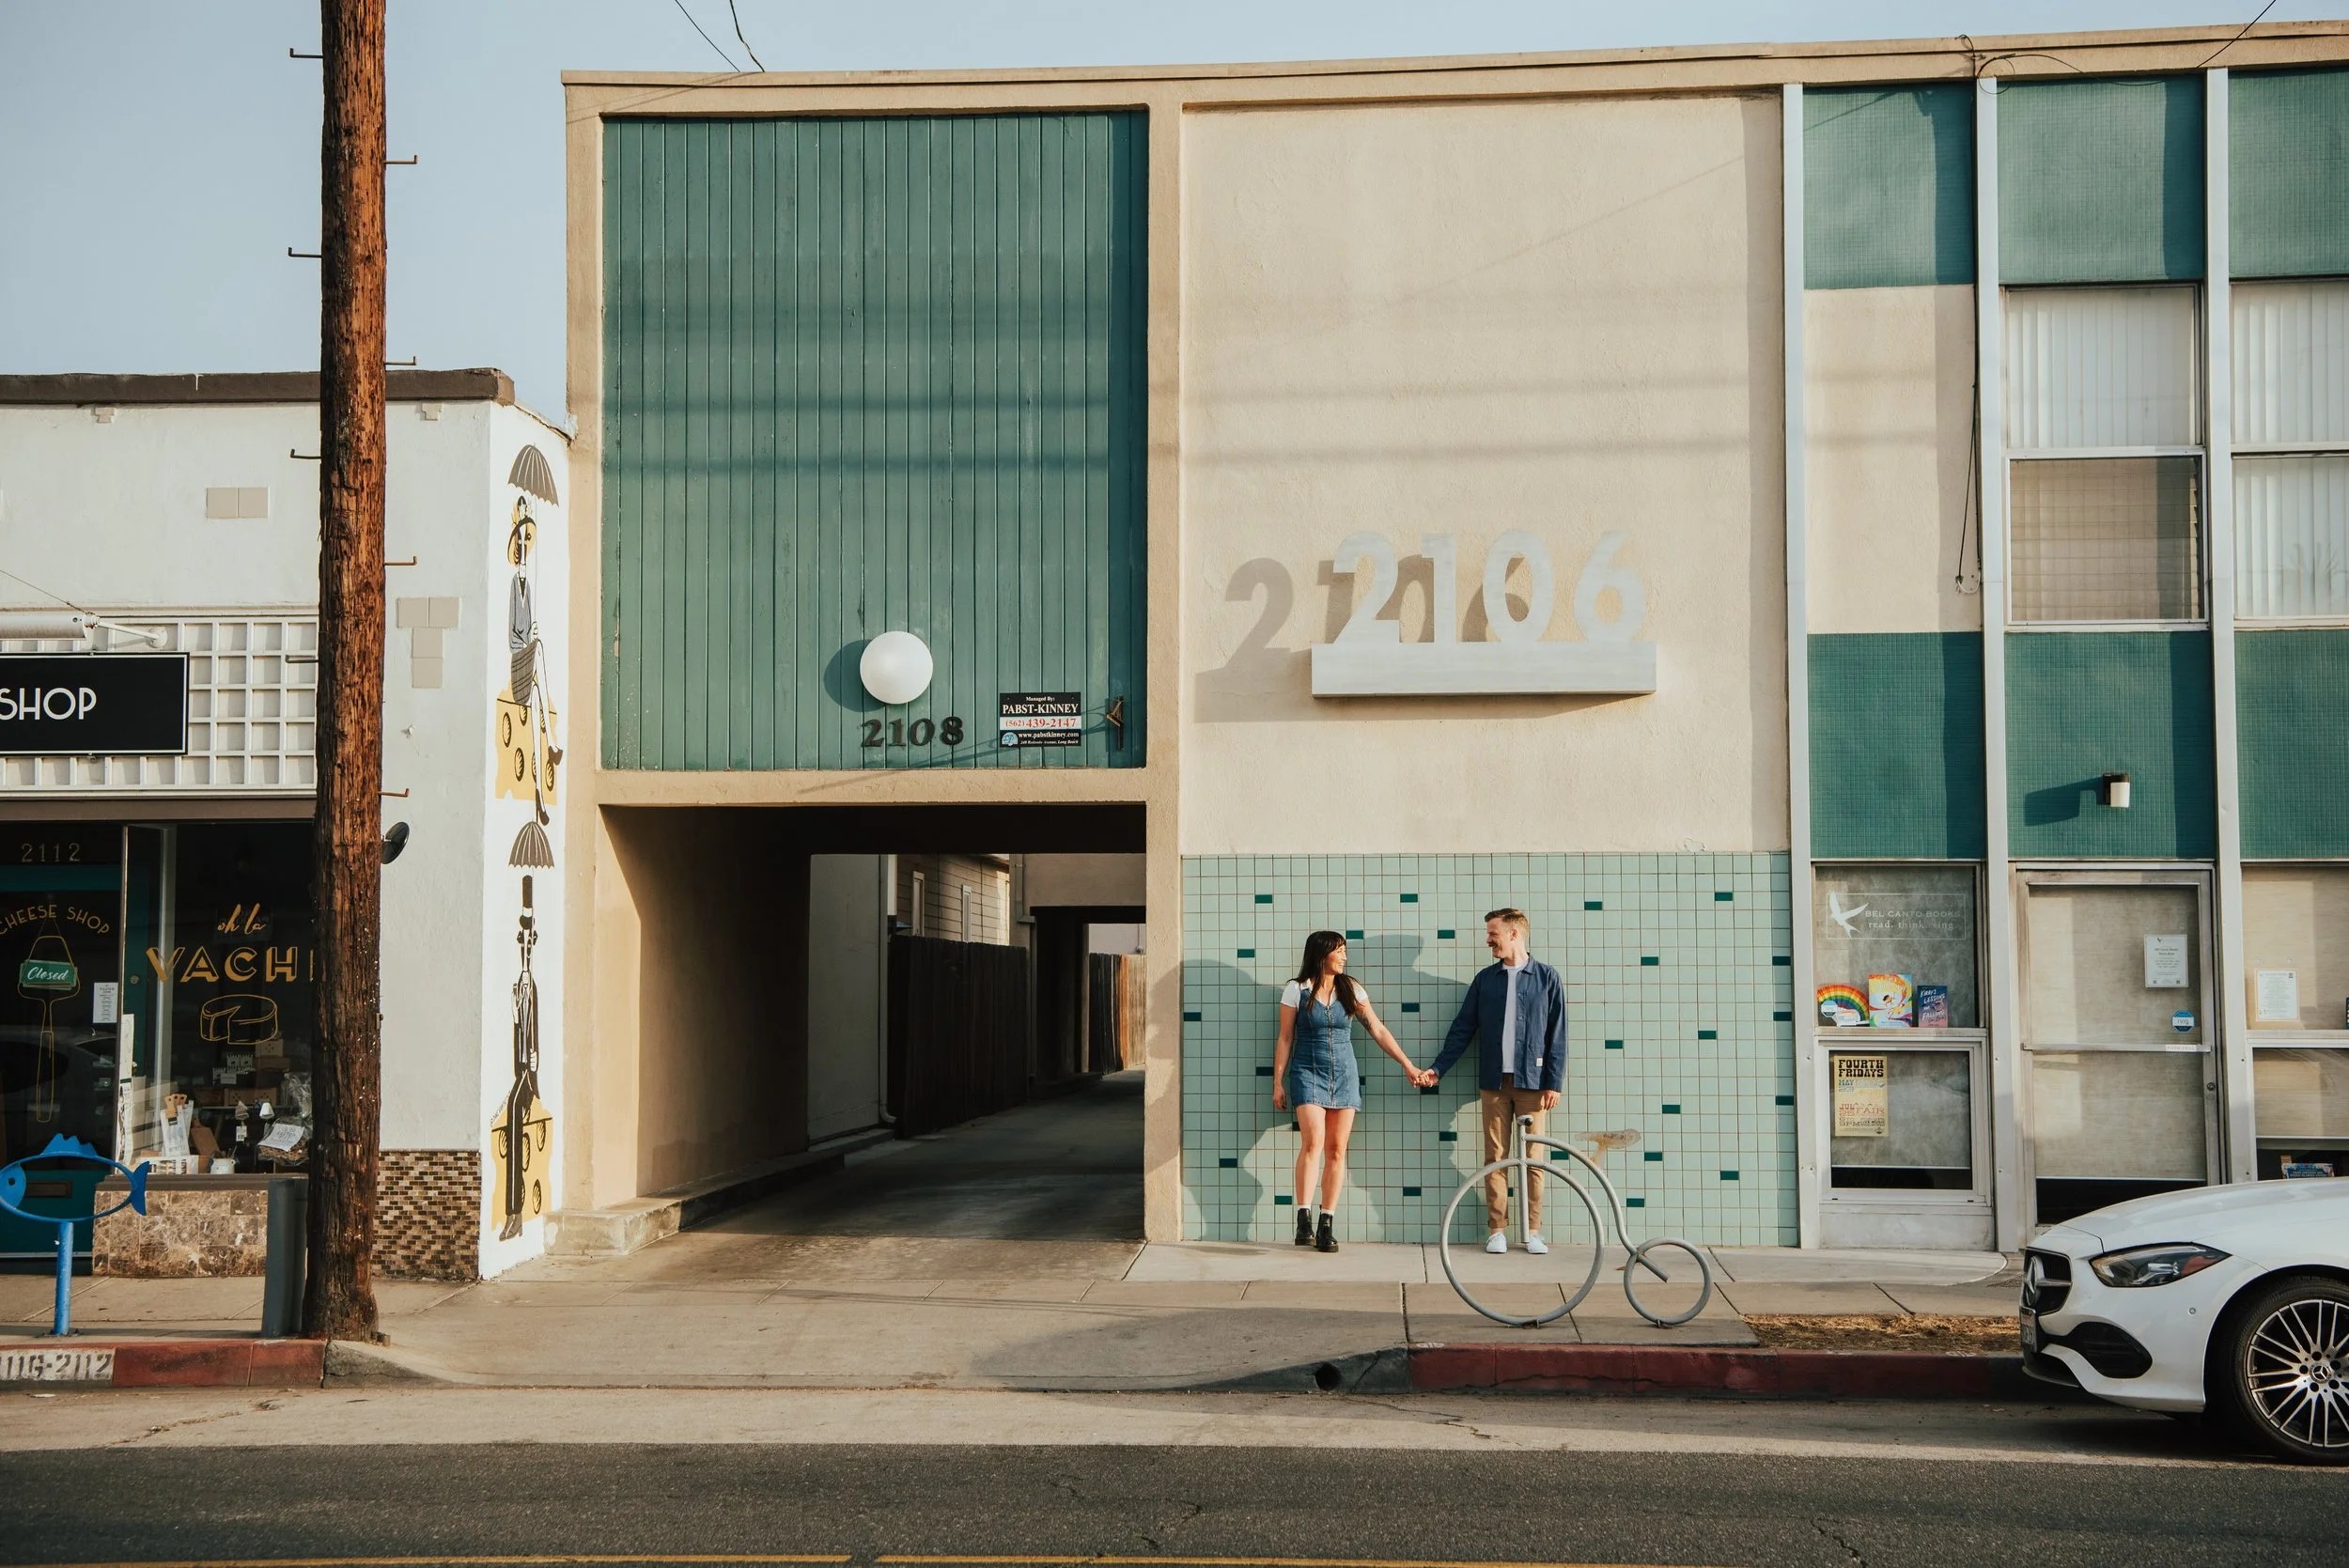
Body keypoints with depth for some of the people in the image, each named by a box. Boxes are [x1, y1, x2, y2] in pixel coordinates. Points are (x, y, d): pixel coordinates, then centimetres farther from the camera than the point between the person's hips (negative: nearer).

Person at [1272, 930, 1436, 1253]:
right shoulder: (1296, 990, -2)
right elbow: (1285, 1039, 2)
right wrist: (1278, 1082, 0)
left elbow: (1378, 1031, 8)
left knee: (1336, 1150, -1)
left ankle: (1327, 1226, 2)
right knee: (1313, 1142, -20)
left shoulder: (1352, 989, 5)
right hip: (1307, 1072, -3)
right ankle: (1304, 1219, -18)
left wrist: (1408, 1066, 6)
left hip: (1344, 1074, 3)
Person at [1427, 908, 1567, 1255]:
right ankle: (1497, 1230, 7)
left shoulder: (1547, 978, 2)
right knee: (1495, 1156, 2)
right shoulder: (1485, 979, 9)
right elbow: (1463, 1028, 12)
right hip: (1494, 1081, 2)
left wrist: (1553, 1083, -5)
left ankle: (1532, 1231, 8)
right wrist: (1438, 1067, 5)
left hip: (1531, 1081, -2)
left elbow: (1557, 1035, 0)